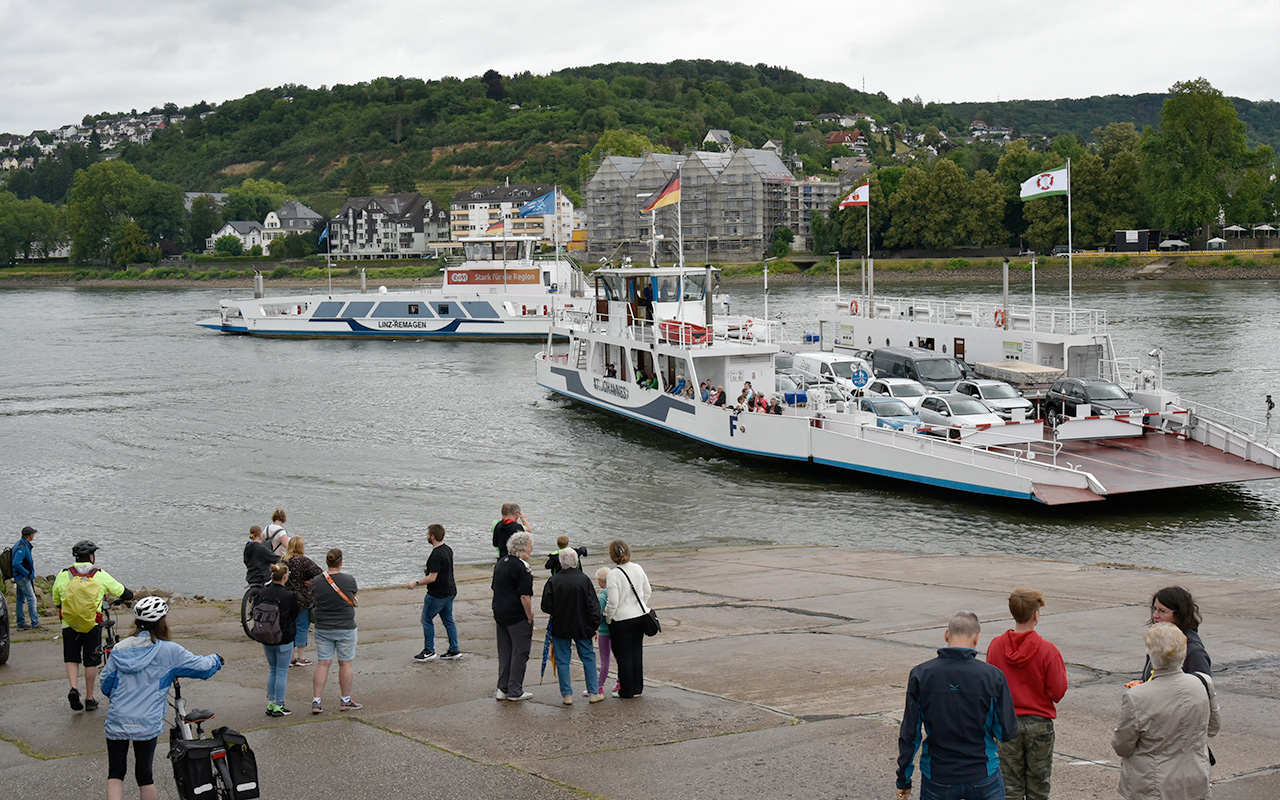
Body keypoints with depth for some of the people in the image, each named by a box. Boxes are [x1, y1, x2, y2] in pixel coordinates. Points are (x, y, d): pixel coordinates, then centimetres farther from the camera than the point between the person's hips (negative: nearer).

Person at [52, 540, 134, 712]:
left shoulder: (63, 575, 0)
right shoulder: (100, 575, -2)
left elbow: (56, 601, 10)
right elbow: (121, 592, 7)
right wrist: (130, 597, 30)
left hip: (69, 625, 1)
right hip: (92, 625, -1)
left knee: (72, 659, 18)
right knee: (91, 662, 9)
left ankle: (73, 688, -3)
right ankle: (89, 700, 15)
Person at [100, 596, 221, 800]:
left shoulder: (120, 649, 3)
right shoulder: (169, 651, -6)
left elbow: (106, 686, 7)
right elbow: (203, 667, 0)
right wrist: (216, 660, 23)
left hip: (117, 721, 2)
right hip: (147, 723, -2)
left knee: (115, 773, 9)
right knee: (144, 775, 11)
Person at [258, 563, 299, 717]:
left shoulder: (262, 593, -3)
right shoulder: (289, 595, -16)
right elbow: (295, 614, -4)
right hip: (284, 640, -5)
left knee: (272, 670, 19)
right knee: (282, 672, 4)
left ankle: (270, 704, 22)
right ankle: (278, 706, 7)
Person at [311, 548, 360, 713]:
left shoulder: (316, 582, -5)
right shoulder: (349, 580, -11)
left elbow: (312, 602, 6)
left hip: (322, 629, 2)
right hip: (345, 629, -2)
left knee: (322, 664, 6)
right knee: (345, 663, 9)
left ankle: (316, 701, 4)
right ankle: (346, 700, 17)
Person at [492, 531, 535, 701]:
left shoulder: (501, 563, 10)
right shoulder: (522, 567, -16)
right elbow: (524, 596, -19)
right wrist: (530, 618, -12)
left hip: (500, 614, 8)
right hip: (518, 617, -8)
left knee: (504, 652, 15)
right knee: (520, 652, 2)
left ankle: (502, 689, 17)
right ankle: (515, 691, 6)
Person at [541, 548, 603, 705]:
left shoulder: (553, 581, -10)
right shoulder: (584, 580, -9)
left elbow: (546, 606, -8)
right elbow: (593, 605, -6)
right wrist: (595, 625, 3)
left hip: (560, 627, 0)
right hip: (581, 627, 1)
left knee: (562, 661, 8)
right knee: (588, 658, 13)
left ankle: (566, 694, 7)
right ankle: (593, 693, 14)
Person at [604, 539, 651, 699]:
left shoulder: (613, 575, -19)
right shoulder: (638, 569, -1)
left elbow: (612, 603, -20)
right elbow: (647, 592, 9)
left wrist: (609, 619, -4)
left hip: (622, 620, -6)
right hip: (640, 616, 6)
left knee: (623, 655, 7)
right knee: (637, 652, 17)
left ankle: (626, 691, 14)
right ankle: (637, 688, 24)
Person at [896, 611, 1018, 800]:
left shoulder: (920, 675, -7)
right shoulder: (992, 676, -10)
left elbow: (909, 733, -4)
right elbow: (1007, 732, -6)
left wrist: (904, 780, 5)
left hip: (937, 778, 1)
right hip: (982, 777, -1)